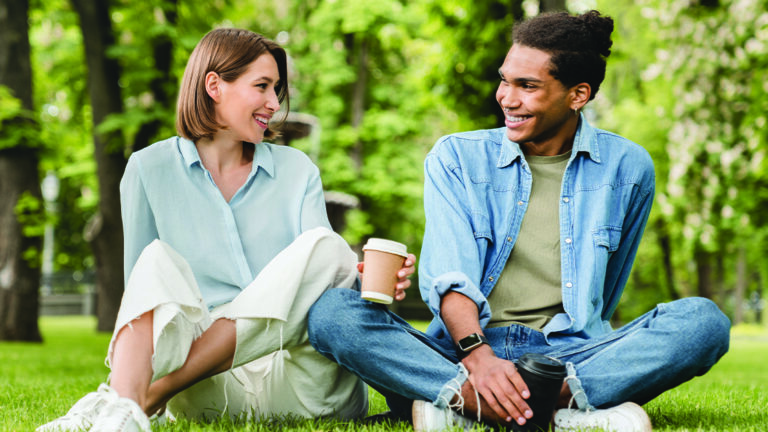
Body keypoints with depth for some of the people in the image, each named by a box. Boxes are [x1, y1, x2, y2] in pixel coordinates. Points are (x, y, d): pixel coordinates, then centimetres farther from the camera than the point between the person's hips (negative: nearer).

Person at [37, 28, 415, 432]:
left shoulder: (297, 170, 15)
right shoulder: (150, 169, 10)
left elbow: (319, 268, 2)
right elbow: (140, 287, 10)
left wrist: (366, 276, -21)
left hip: (296, 383, 1)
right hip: (209, 392, -1)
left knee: (324, 246, -24)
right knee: (159, 259, -21)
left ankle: (153, 393, -31)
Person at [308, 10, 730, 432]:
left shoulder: (627, 168, 11)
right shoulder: (455, 158, 8)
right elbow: (449, 276, -7)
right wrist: (477, 355, -25)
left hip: (570, 354, 1)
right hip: (461, 352, 0)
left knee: (704, 320, -26)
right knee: (331, 312, -27)